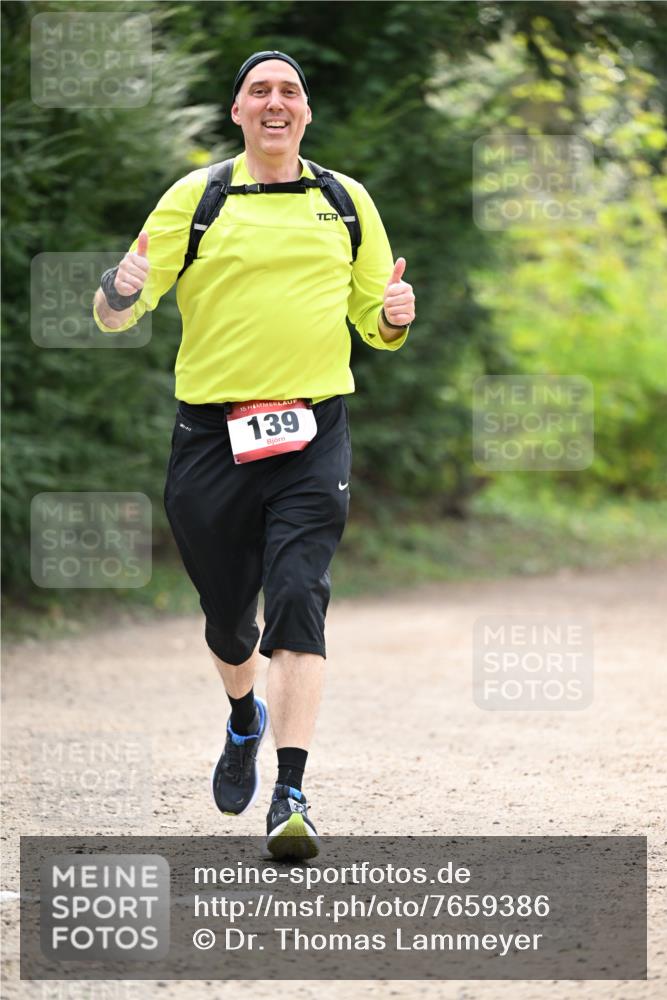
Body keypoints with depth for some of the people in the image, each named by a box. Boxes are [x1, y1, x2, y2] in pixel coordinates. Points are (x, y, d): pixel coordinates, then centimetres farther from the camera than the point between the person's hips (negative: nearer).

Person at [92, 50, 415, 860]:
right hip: (212, 433, 0)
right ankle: (245, 720, 44)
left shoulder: (347, 202, 10)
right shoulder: (194, 198, 4)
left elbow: (374, 324, 18)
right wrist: (122, 292, -25)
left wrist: (394, 316, -5)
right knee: (226, 612, 10)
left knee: (298, 601, -15)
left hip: (313, 432, 0)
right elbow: (116, 312, -2)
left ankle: (290, 796, -18)